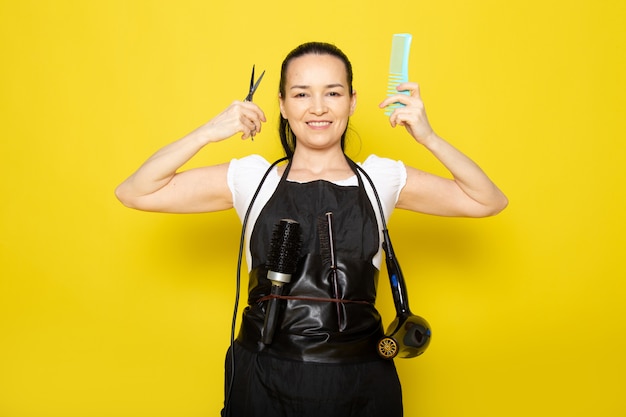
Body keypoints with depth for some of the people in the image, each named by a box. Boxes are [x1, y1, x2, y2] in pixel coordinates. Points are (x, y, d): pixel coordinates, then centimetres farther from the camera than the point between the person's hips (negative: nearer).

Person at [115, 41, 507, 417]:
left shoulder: (381, 178, 2)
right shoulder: (251, 179, 0)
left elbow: (489, 201, 3)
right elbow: (133, 193, -2)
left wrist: (428, 137, -9)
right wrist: (209, 133, -12)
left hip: (359, 382, 1)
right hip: (264, 381, 0)